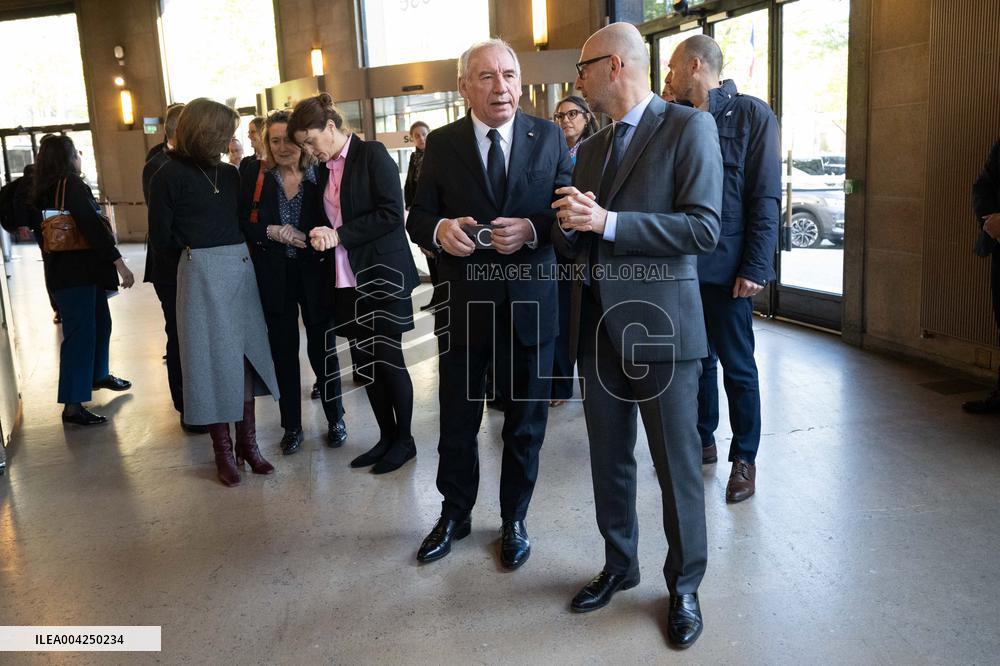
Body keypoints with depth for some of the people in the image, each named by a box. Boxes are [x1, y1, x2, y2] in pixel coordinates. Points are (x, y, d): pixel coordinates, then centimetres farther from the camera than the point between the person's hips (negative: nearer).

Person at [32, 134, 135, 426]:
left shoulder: (44, 190, 12)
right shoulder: (72, 185, -14)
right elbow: (92, 226, -22)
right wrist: (119, 262, -23)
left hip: (62, 269, 9)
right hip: (77, 272, -9)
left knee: (100, 323, 23)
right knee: (80, 333, -8)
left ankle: (99, 375, 41)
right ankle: (72, 405, -7)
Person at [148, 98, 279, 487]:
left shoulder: (230, 173, 10)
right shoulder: (170, 176, -6)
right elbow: (161, 240, -4)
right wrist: (198, 245, 6)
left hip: (241, 270, 5)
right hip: (202, 275, -5)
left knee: (246, 356, 7)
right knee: (214, 360, 2)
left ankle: (247, 442, 19)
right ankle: (223, 451, 15)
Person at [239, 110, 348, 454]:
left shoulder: (320, 176, -3)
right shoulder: (256, 178, 0)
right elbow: (242, 225, 0)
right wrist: (271, 232, -15)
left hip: (314, 273, -1)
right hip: (274, 277, 2)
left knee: (321, 349, 8)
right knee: (283, 352, 10)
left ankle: (335, 419, 26)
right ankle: (291, 426, 23)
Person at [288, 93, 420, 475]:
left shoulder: (372, 155, -8)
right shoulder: (324, 169, 13)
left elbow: (392, 214, -16)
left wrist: (340, 235, -16)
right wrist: (320, 235, -3)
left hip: (381, 276, -7)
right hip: (347, 281, 7)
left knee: (388, 360, 1)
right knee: (366, 362, 10)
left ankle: (404, 439, 16)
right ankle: (387, 436, 23)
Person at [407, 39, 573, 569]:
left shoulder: (549, 138, -1)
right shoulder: (442, 143, -1)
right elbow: (418, 217, 0)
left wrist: (532, 229, -24)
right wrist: (440, 229, -23)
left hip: (529, 302, 0)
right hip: (462, 304, 0)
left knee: (526, 422, 13)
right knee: (457, 422, 14)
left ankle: (514, 520, 34)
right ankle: (454, 515, 37)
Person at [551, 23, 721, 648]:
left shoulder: (689, 127, -6)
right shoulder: (591, 149, 15)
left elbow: (704, 228, -16)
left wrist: (606, 222, -19)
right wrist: (570, 224, -6)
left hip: (660, 325, -6)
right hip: (599, 324, 7)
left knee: (677, 463, 5)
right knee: (609, 459, 16)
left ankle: (684, 587, 24)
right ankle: (620, 566, 35)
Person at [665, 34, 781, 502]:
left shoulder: (752, 115, -4)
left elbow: (765, 198, -8)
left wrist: (754, 268, -14)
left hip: (726, 267, -5)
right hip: (680, 264, 5)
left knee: (737, 366, 6)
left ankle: (744, 459, 19)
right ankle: (702, 441, 29)